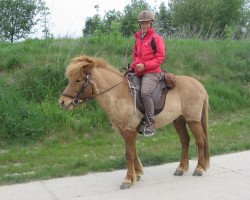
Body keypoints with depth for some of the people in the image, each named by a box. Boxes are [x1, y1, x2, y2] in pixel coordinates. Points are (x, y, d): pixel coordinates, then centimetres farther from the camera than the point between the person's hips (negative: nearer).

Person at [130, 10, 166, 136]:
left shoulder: (156, 38, -1)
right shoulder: (138, 39, 19)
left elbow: (160, 58, -9)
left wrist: (145, 65, -19)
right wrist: (132, 67, 10)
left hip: (151, 72, -8)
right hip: (138, 73, 8)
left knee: (145, 93, -32)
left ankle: (151, 124, -24)